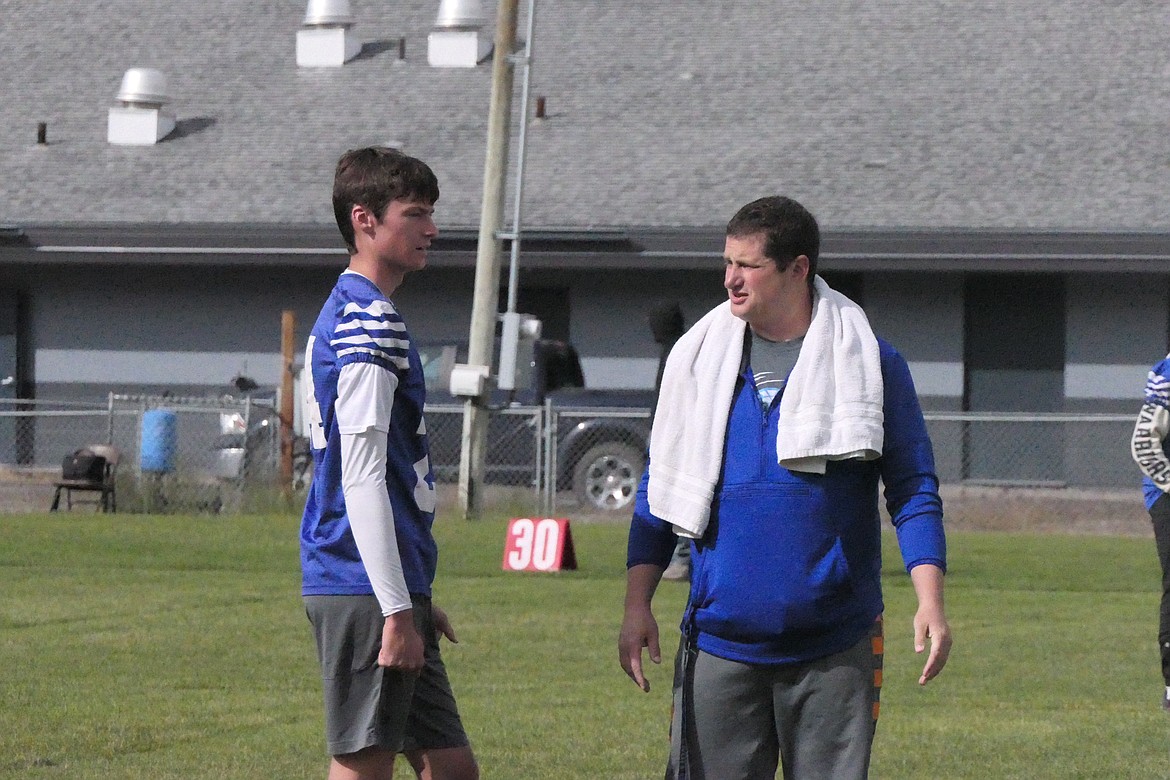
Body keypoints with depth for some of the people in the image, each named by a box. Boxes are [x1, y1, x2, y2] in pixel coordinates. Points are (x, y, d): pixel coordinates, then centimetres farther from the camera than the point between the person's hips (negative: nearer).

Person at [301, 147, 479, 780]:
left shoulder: (343, 313, 19)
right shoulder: (372, 323, -13)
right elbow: (362, 476, -19)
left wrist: (414, 600, 25)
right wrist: (398, 609, -20)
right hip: (366, 589, -10)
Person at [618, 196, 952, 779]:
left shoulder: (870, 364, 0)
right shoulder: (698, 358, 7)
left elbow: (913, 490, 2)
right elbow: (660, 489, 13)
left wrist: (929, 601, -10)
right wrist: (637, 604, 4)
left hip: (835, 649, -2)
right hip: (721, 643, 2)